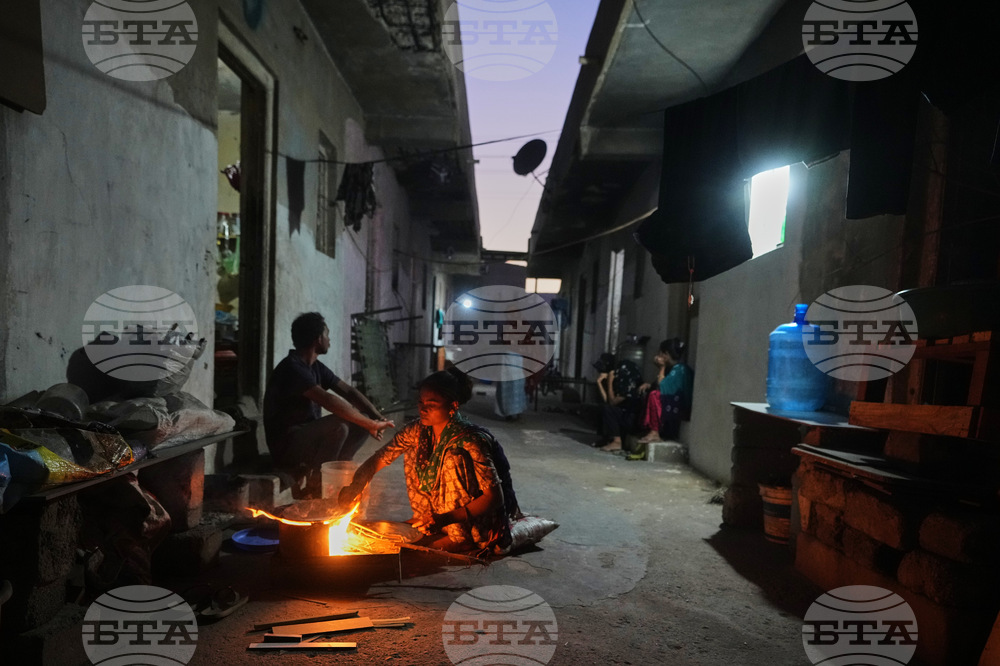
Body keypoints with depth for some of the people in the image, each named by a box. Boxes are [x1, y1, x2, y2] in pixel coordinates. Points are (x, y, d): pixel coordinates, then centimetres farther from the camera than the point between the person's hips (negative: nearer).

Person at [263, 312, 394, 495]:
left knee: (362, 423, -3)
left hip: (309, 438, 9)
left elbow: (349, 391, 6)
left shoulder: (316, 367, 9)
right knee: (338, 425, -32)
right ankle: (314, 484, -14)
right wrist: (371, 424, -31)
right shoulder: (292, 368, -20)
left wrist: (377, 417, -10)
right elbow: (329, 401, -33)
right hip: (286, 447, -9)